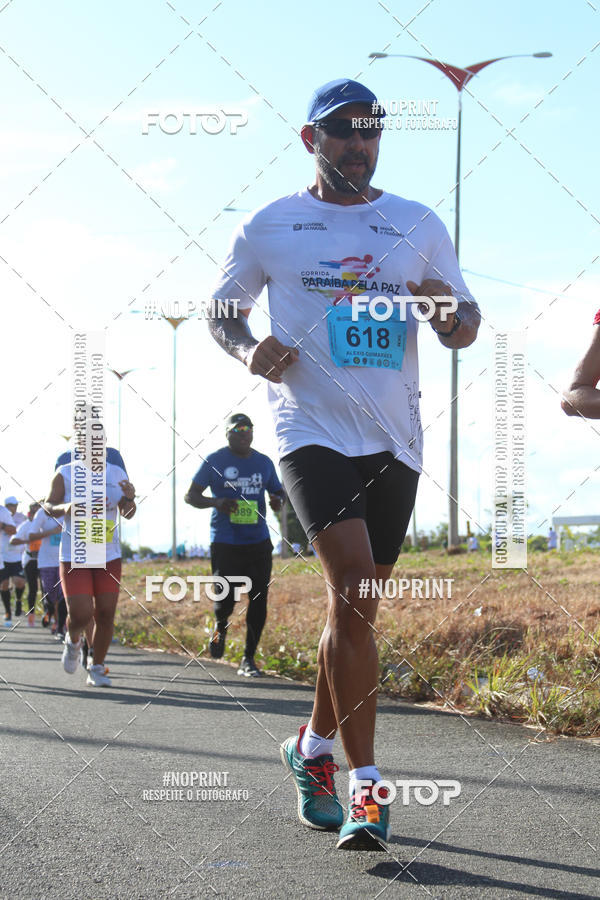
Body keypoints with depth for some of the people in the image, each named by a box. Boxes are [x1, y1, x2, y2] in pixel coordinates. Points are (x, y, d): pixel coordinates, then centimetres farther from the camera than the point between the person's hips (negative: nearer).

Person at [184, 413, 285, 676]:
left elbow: (278, 491, 23)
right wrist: (215, 502, -18)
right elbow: (191, 495, 1)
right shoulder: (215, 461, 0)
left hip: (258, 541, 4)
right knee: (226, 599, -10)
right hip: (225, 543, -4)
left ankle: (248, 659, 8)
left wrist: (277, 501, -2)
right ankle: (220, 627, 28)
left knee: (259, 599, -2)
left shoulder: (263, 462, 11)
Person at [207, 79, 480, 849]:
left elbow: (464, 324, 12)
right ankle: (365, 785, -16)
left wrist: (454, 315, -12)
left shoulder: (418, 224, 11)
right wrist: (249, 350, -8)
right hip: (312, 431, -4)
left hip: (394, 440, 4)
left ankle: (313, 746, 33)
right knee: (352, 589, -20)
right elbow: (222, 311, 14)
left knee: (356, 605, 11)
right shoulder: (269, 228, 5)